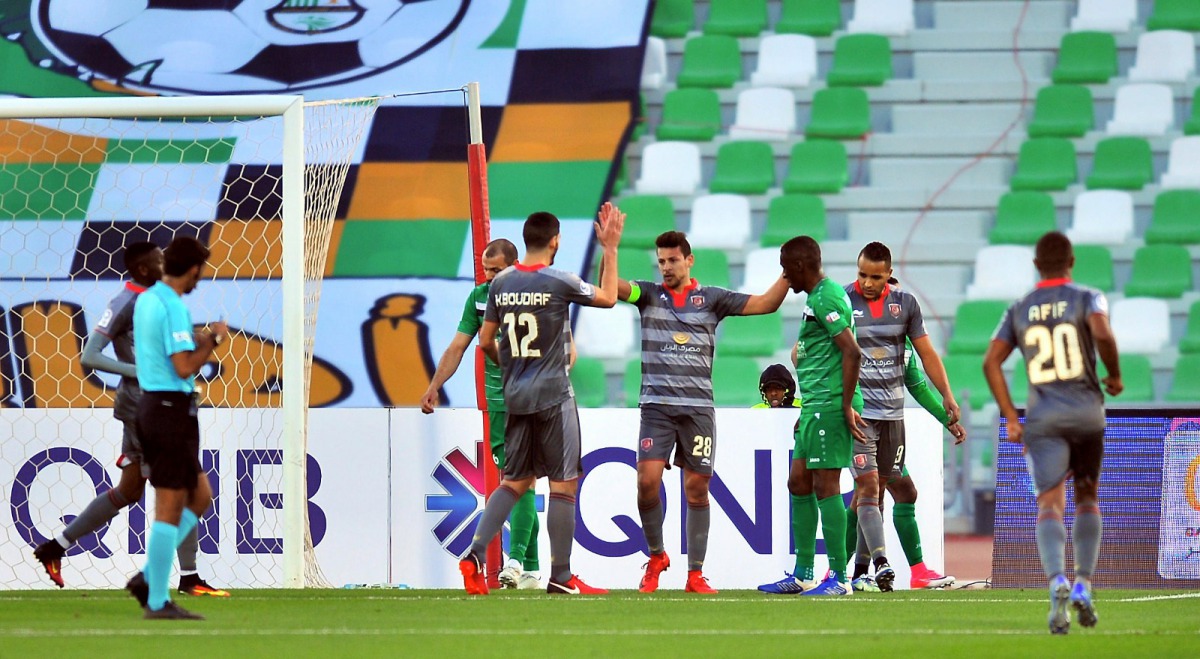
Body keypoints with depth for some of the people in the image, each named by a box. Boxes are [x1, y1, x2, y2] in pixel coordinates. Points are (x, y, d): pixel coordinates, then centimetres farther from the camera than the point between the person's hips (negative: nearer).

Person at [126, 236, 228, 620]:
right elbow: (185, 368, -22)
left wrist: (198, 341, 17)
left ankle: (149, 579, 11)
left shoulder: (146, 300, 12)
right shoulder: (174, 307, -17)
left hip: (150, 402, 10)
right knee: (170, 508, -4)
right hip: (172, 409, -10)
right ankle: (158, 601, -1)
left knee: (200, 495, 16)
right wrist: (212, 341, -8)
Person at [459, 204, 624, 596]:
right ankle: (560, 577, 0)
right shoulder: (558, 283, -10)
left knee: (515, 481, 14)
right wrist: (610, 249, 11)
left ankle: (475, 552, -3)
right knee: (563, 484, 0)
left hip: (515, 397, 6)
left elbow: (486, 341, 10)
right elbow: (608, 298, 4)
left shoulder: (501, 284, 5)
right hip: (553, 396, -6)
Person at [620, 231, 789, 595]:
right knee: (648, 481, -12)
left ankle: (695, 575, 9)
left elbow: (765, 304, 5)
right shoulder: (649, 295, 8)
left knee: (697, 489, 2)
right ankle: (656, 556, 11)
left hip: (698, 407, 0)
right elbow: (611, 287, -8)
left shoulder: (712, 298, 8)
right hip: (656, 405, 0)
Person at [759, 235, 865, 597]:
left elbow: (852, 352, -21)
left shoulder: (826, 298, -13)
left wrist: (847, 406, -20)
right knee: (799, 484, 12)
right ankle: (802, 575, 16)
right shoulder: (818, 296, 19)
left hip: (830, 405, -11)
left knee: (825, 486, -9)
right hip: (815, 406, 11)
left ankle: (838, 577, -7)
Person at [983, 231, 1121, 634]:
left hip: (1042, 419, 1)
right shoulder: (1087, 299, 1)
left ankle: (1057, 582, -34)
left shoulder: (1019, 310, 11)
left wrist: (1011, 418, 5)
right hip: (1086, 412, -1)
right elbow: (1102, 334, -19)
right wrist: (1115, 375, -2)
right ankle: (1083, 585, 8)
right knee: (1087, 498, 19)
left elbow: (991, 362, 4)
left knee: (1050, 504, -9)